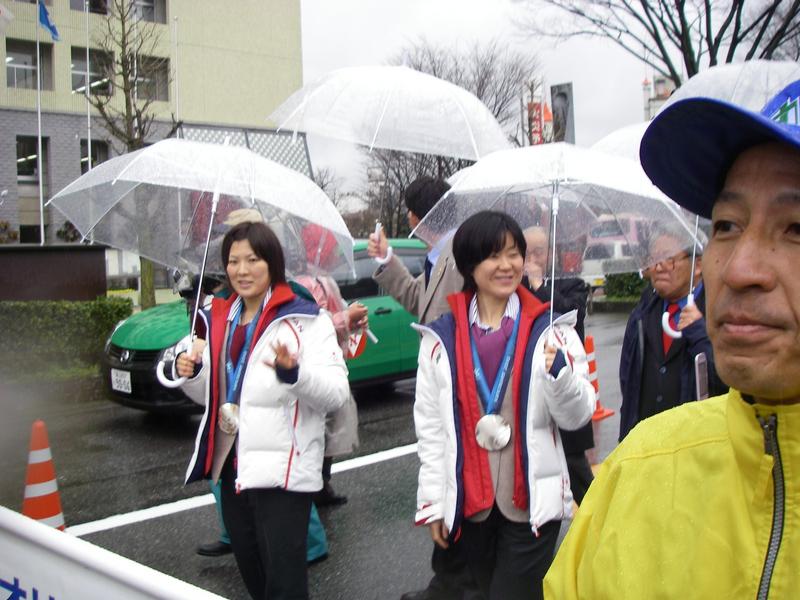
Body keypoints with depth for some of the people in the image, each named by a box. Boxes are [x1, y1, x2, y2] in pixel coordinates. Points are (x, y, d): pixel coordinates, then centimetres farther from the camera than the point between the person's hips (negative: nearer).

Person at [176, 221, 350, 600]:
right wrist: (192, 375, -1)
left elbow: (337, 394, -18)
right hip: (231, 466, 7)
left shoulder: (304, 319, -10)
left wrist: (293, 372, -35)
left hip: (283, 470, -7)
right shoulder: (220, 319, 10)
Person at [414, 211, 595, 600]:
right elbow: (429, 425, 3)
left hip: (532, 503, -2)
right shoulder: (441, 338, -1)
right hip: (469, 503, 2)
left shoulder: (550, 331, -3)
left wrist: (559, 371, -22)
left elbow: (577, 416, -3)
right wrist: (433, 502, 2)